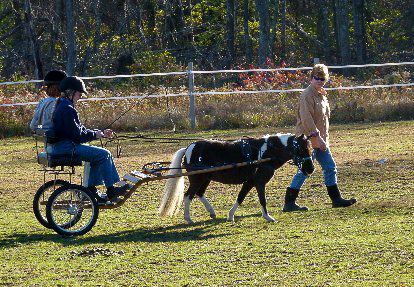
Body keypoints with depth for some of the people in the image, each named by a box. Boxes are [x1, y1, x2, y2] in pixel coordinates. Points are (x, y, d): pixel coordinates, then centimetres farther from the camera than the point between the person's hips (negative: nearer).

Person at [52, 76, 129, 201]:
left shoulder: (64, 106, 18)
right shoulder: (66, 109, -17)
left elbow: (81, 130, 20)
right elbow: (77, 135, -19)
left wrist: (100, 133, 11)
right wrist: (95, 134, -6)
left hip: (65, 145, 11)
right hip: (66, 147, -11)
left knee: (99, 154, 20)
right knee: (104, 154, -13)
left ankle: (91, 189, 16)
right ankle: (111, 190, -7)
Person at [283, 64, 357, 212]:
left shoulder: (321, 95, 14)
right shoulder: (307, 95, -15)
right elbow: (306, 119, -22)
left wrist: (324, 138, 17)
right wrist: (317, 136, -24)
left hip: (320, 140, 9)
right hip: (309, 140, -9)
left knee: (330, 167, 11)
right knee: (304, 171, -7)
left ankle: (336, 199, 18)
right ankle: (289, 202, -2)